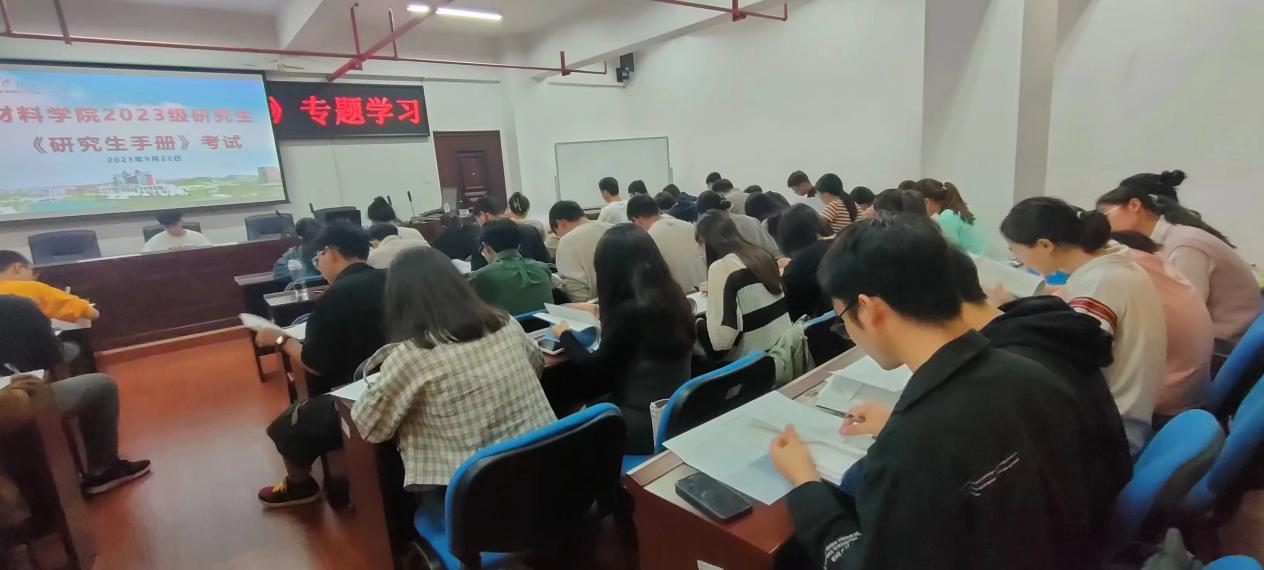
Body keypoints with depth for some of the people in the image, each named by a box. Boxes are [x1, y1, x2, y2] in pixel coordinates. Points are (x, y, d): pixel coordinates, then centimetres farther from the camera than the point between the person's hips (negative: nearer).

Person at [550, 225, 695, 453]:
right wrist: (607, 314, 29)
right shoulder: (673, 298, -1)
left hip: (644, 426, -7)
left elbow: (594, 371, -12)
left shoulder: (631, 311, -24)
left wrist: (565, 335, 3)